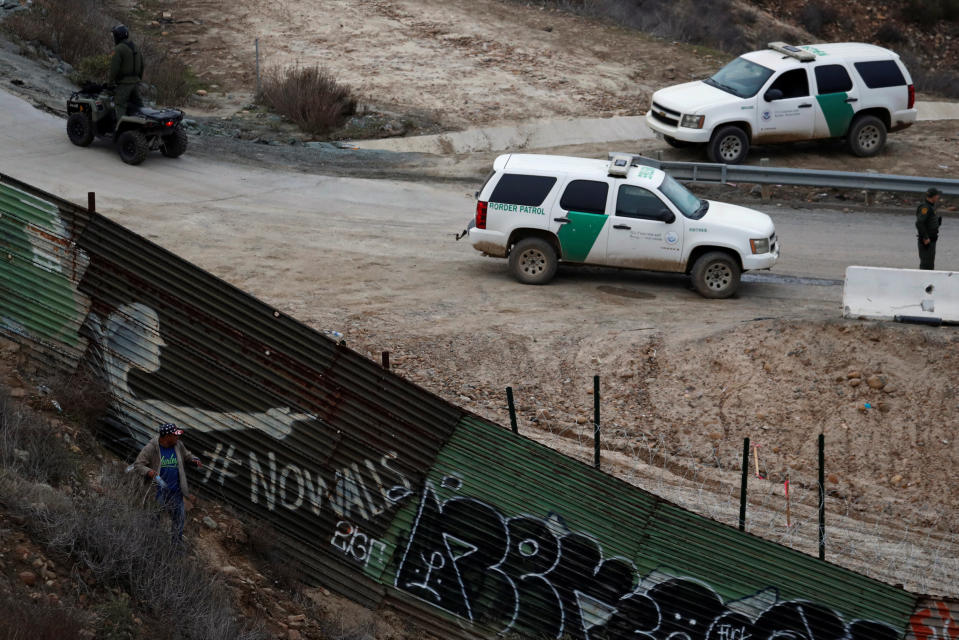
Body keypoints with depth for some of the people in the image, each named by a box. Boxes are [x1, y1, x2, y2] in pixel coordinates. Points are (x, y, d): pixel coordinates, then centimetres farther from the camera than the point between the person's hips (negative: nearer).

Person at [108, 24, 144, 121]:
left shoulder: (118, 49, -12)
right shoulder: (135, 48, 14)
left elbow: (114, 67, -17)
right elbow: (141, 66, 19)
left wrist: (112, 83, -10)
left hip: (123, 83, -8)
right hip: (135, 81, 8)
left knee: (120, 106, -7)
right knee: (137, 103, 14)